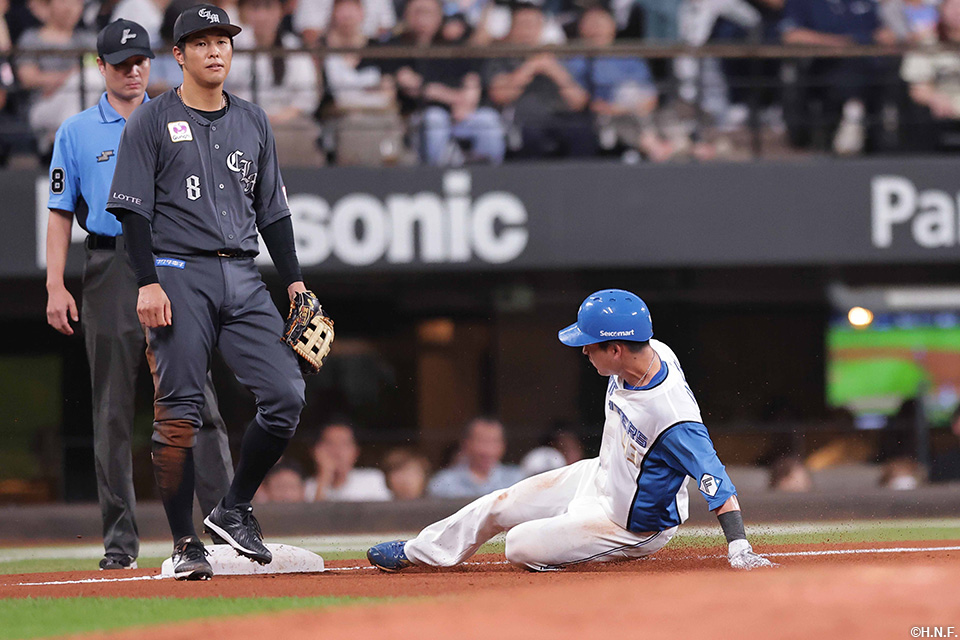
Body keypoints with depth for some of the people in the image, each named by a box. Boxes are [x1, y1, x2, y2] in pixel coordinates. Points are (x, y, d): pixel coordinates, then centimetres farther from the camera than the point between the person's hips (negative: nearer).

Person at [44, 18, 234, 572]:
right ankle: (120, 537, 6)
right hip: (110, 270, 0)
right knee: (114, 407, 2)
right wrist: (56, 286, -2)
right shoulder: (77, 133, 10)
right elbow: (61, 213, 8)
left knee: (196, 396, -9)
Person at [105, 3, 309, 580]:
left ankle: (234, 511, 9)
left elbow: (273, 208, 19)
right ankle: (185, 544, -1)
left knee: (287, 394, -8)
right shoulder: (152, 122, 2)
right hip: (179, 275, -4)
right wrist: (148, 283, -13)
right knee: (178, 414, -7)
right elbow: (134, 209, -3)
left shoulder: (253, 122, 17)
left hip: (243, 278, 5)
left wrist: (294, 279, 10)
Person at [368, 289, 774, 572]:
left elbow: (715, 479, -42)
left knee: (521, 547, -12)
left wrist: (739, 550, -48)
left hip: (631, 525, -8)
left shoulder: (673, 416, -41)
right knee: (497, 508, 15)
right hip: (599, 478, 8)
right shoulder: (652, 352, -15)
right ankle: (416, 553, 37)